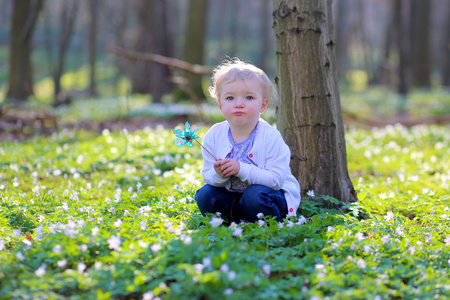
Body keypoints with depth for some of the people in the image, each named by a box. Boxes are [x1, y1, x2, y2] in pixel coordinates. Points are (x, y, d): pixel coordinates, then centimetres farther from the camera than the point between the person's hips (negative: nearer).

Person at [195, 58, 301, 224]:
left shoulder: (270, 137, -20)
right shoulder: (214, 135, -8)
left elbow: (276, 179, -25)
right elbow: (207, 176, -3)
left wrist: (241, 169, -34)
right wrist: (219, 176, -28)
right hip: (232, 195, 4)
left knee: (256, 195, -33)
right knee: (204, 195, -17)